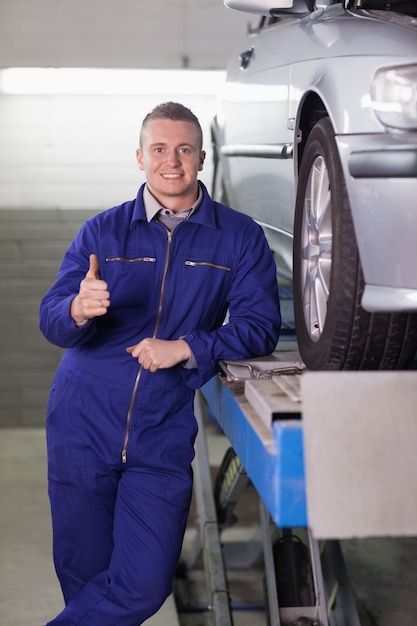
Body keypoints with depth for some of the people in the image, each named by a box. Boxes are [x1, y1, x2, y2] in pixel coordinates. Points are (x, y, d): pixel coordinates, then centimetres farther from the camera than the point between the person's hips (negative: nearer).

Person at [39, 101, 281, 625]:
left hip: (164, 435, -1)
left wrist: (186, 348, -16)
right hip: (84, 425, 1)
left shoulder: (238, 237, 2)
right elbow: (51, 321, -3)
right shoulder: (102, 231, 5)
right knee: (82, 573, 10)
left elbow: (260, 325, -3)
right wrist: (78, 310, -27)